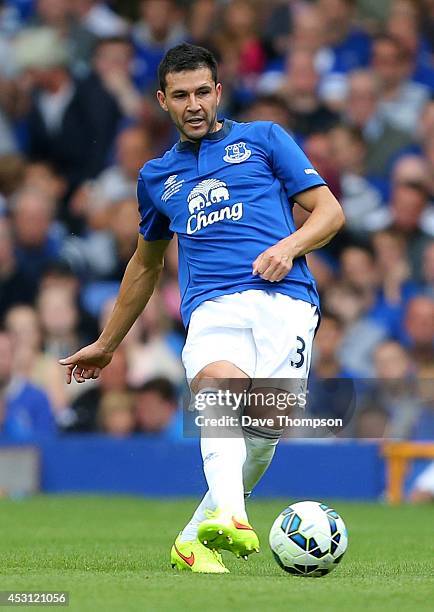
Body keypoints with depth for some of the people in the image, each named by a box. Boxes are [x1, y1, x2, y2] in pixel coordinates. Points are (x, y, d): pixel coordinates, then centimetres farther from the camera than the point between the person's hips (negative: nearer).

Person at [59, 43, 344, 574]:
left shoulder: (263, 139, 18)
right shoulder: (157, 176, 28)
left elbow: (329, 211, 13)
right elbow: (145, 264, 41)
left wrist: (289, 245, -7)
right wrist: (106, 344, 45)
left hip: (283, 298, -1)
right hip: (211, 306, 1)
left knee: (266, 424, -21)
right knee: (219, 384, -33)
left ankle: (195, 537, -1)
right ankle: (231, 517, -56)